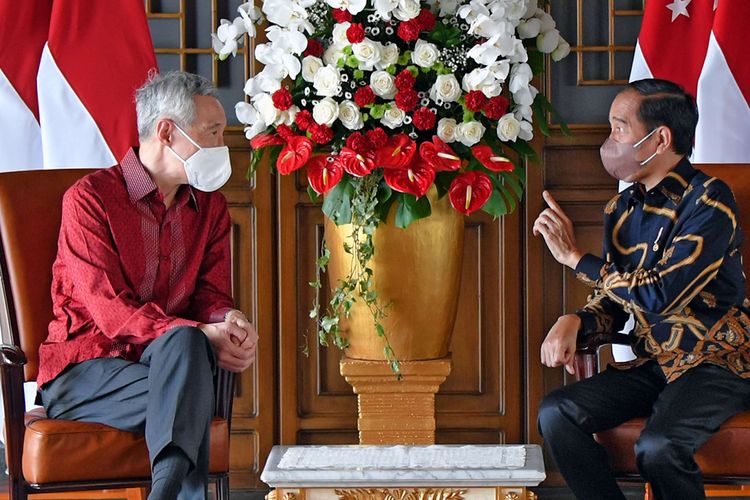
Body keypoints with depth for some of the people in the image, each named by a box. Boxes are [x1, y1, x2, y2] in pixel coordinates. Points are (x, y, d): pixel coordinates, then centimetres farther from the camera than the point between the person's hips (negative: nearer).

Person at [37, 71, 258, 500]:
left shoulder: (211, 207, 14)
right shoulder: (90, 198, -7)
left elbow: (211, 293, 11)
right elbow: (109, 309, -15)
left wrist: (230, 320, -17)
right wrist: (202, 336, -28)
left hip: (164, 360, 4)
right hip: (84, 368, -4)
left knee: (185, 342, -34)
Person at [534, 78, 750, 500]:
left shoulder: (709, 201, -14)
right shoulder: (623, 208, 8)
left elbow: (659, 296, -23)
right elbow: (612, 298, 16)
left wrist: (574, 256, -13)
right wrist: (575, 322, -9)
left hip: (716, 362, -7)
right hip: (653, 363, 7)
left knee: (658, 447, -34)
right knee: (556, 414, -16)